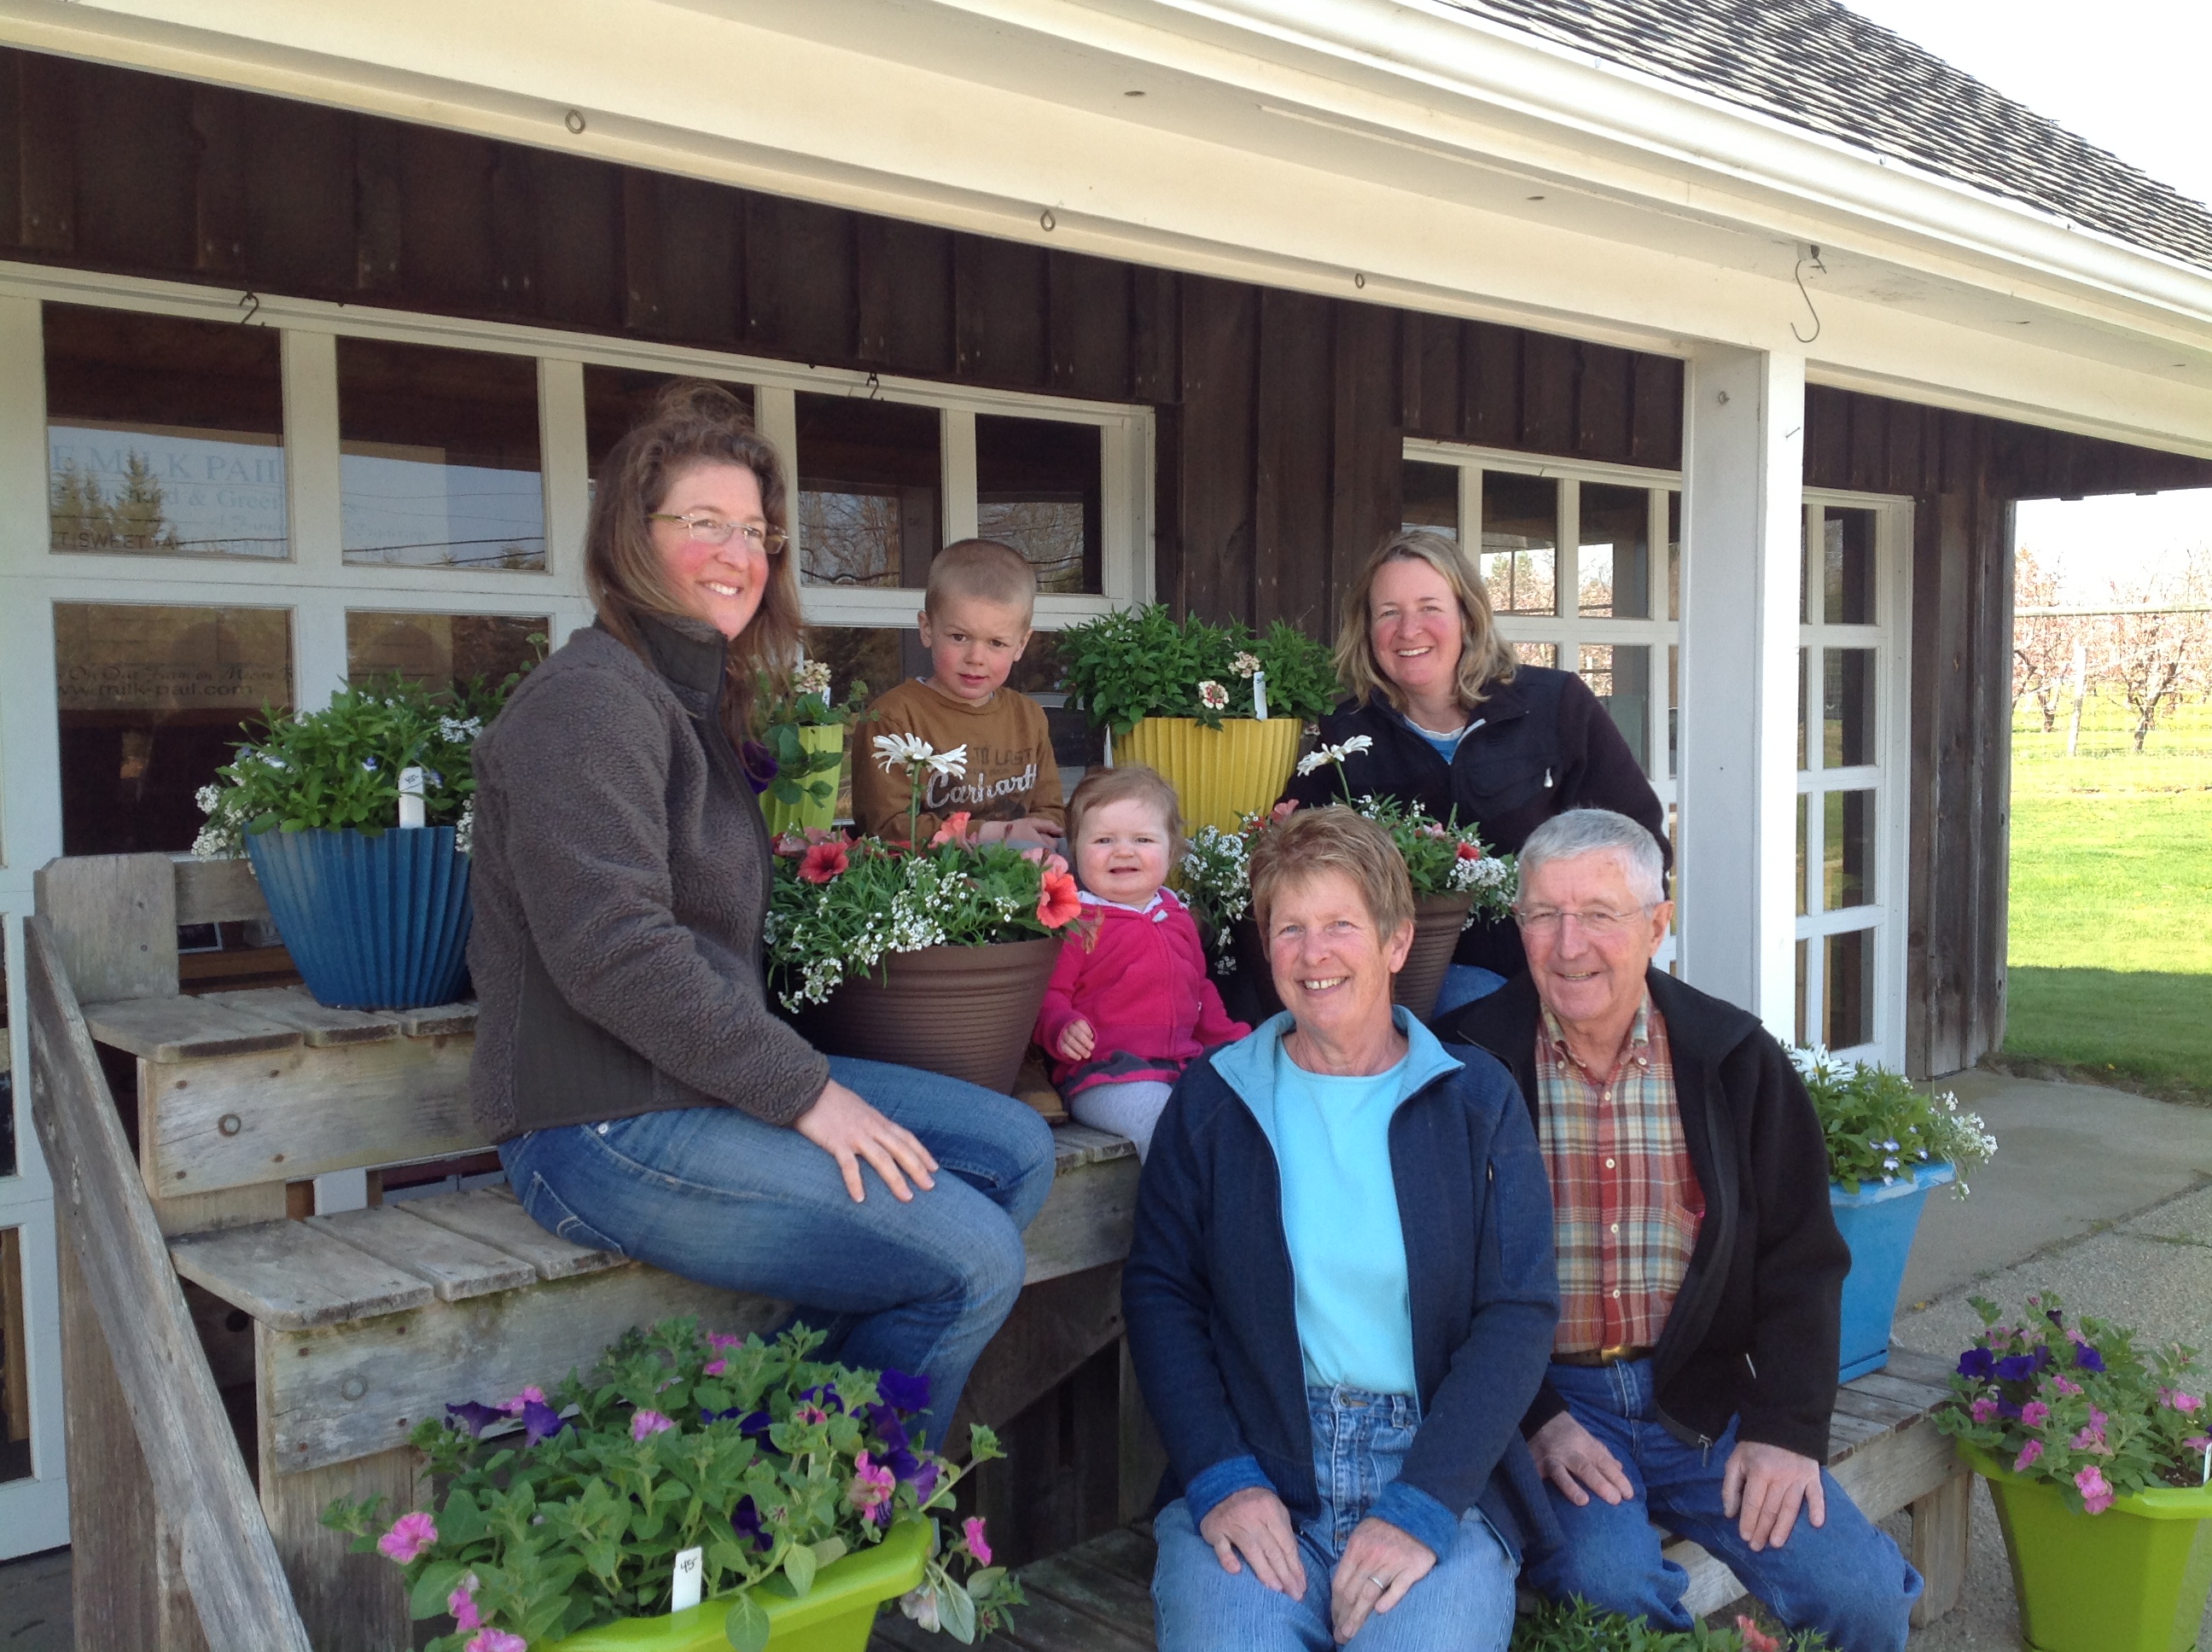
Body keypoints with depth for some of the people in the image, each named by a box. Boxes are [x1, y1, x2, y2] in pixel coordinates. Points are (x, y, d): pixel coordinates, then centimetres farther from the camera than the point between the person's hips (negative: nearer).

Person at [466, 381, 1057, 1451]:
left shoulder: (698, 696, 17)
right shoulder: (591, 700, -14)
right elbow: (613, 949, -24)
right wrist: (805, 1092, -20)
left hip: (710, 1078, 10)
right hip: (606, 1130, -10)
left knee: (1015, 1153, 6)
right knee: (971, 1262, -17)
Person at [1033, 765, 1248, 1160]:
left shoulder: (1176, 916, 20)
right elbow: (1047, 994, -7)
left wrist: (1233, 1039, 26)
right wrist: (1063, 1029, -27)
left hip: (1187, 1060, 7)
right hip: (1104, 1072, -7)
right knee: (1165, 1123, -32)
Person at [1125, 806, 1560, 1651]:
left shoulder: (1475, 1100, 4)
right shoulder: (1211, 1099, 6)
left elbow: (1518, 1314, -2)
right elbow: (1159, 1292, 3)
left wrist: (1423, 1506, -13)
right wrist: (1219, 1479, -12)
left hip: (1441, 1480, 0)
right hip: (1251, 1471, 0)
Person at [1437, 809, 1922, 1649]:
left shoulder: (1737, 1061, 4)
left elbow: (1801, 1260, 7)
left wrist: (1786, 1425, -4)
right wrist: (1534, 1419, -14)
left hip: (1705, 1395, 3)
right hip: (1539, 1399, -3)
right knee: (1610, 1583, -29)